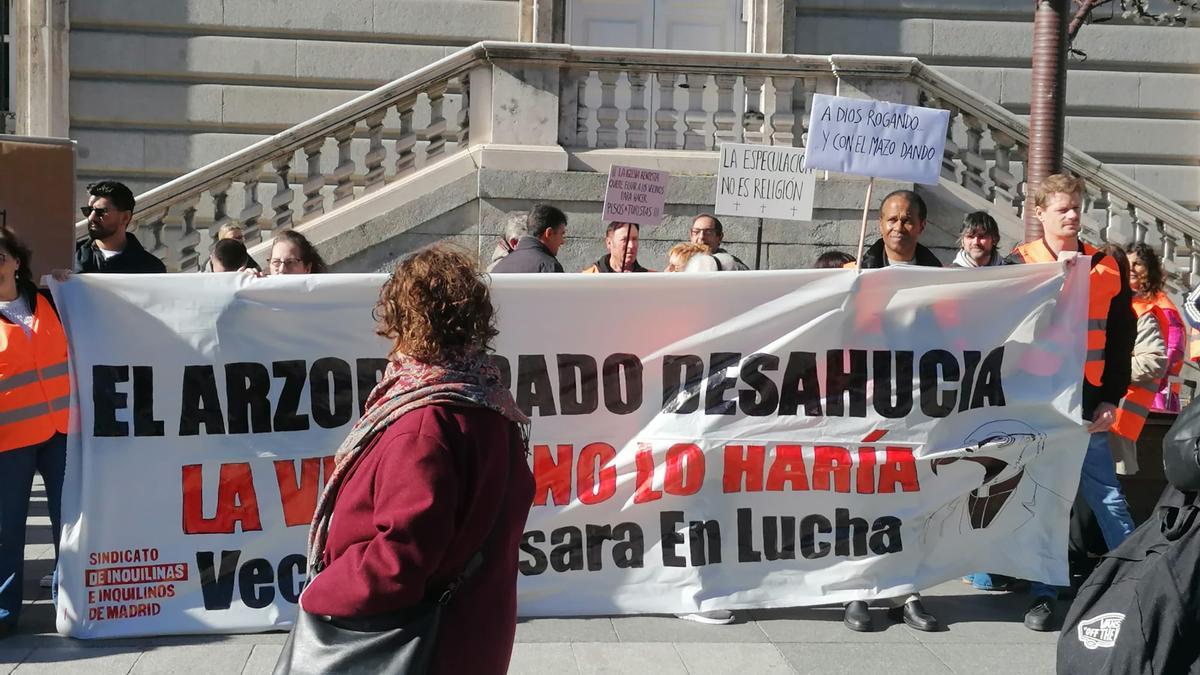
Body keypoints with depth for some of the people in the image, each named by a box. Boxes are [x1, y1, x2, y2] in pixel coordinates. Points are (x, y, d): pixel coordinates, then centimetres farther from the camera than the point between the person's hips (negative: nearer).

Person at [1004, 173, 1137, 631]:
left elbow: (1120, 340, 9)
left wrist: (1111, 399, 2)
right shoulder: (1019, 264, 1)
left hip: (1086, 405, 1)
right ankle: (1044, 594, 15)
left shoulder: (1106, 268, 8)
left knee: (1107, 498, 2)